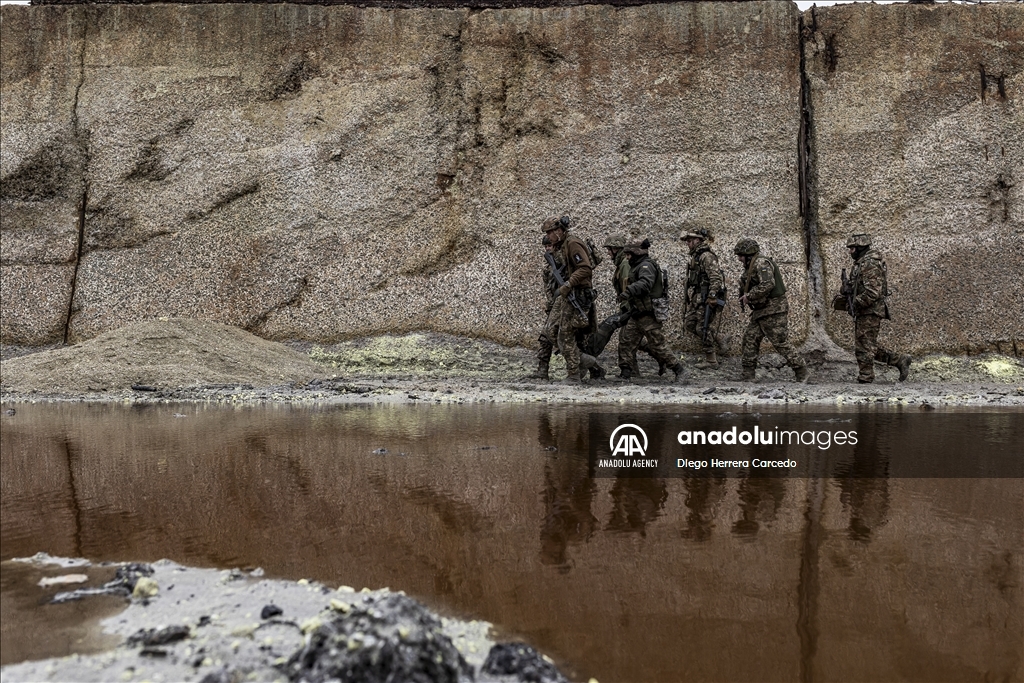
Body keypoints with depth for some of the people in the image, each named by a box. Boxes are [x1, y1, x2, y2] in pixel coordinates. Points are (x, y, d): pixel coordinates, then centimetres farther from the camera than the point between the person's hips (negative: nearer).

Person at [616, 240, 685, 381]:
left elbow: (645, 283, -33)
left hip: (648, 314, -10)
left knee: (657, 344, -6)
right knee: (626, 340, 4)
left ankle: (677, 368, 6)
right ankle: (626, 371, 6)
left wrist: (628, 291, -45)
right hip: (637, 315, 10)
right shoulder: (638, 267, 20)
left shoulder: (646, 266, -14)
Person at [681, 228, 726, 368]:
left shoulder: (706, 256, -14)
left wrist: (712, 297, -28)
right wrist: (690, 301, 24)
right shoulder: (696, 256, 18)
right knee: (689, 324, 11)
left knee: (704, 329, -6)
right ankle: (717, 341, 18)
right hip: (697, 299, 10)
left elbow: (716, 277, -24)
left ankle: (711, 360, 2)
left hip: (707, 300, -10)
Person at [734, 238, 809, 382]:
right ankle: (747, 375, 8)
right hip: (761, 311, 10)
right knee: (750, 339, 5)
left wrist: (749, 296, -22)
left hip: (774, 311, -10)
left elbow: (768, 284, -30)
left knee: (781, 343, -7)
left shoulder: (761, 263, -16)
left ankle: (802, 372, 2)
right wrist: (744, 298, 6)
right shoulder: (750, 266, 16)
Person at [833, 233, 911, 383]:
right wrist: (842, 297, 9)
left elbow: (873, 293, -24)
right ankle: (900, 360, 18)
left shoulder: (870, 265, -16)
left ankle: (865, 381, 0)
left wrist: (854, 304, -19)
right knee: (870, 348, 14)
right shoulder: (860, 264, 17)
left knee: (864, 349, -5)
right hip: (864, 313, 10)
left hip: (869, 313, -10)